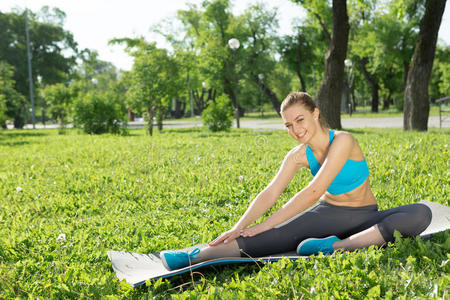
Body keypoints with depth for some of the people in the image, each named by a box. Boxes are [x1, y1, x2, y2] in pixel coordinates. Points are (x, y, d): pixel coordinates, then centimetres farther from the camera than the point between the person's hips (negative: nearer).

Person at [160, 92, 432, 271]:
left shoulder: (342, 141, -22)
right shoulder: (299, 155, -3)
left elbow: (313, 193, -28)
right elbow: (269, 195, -9)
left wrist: (266, 224, -27)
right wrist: (239, 227, -25)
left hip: (363, 217, -2)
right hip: (328, 213, 3)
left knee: (421, 213, -31)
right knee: (282, 235, -25)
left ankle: (339, 246, -49)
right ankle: (195, 257, -41)